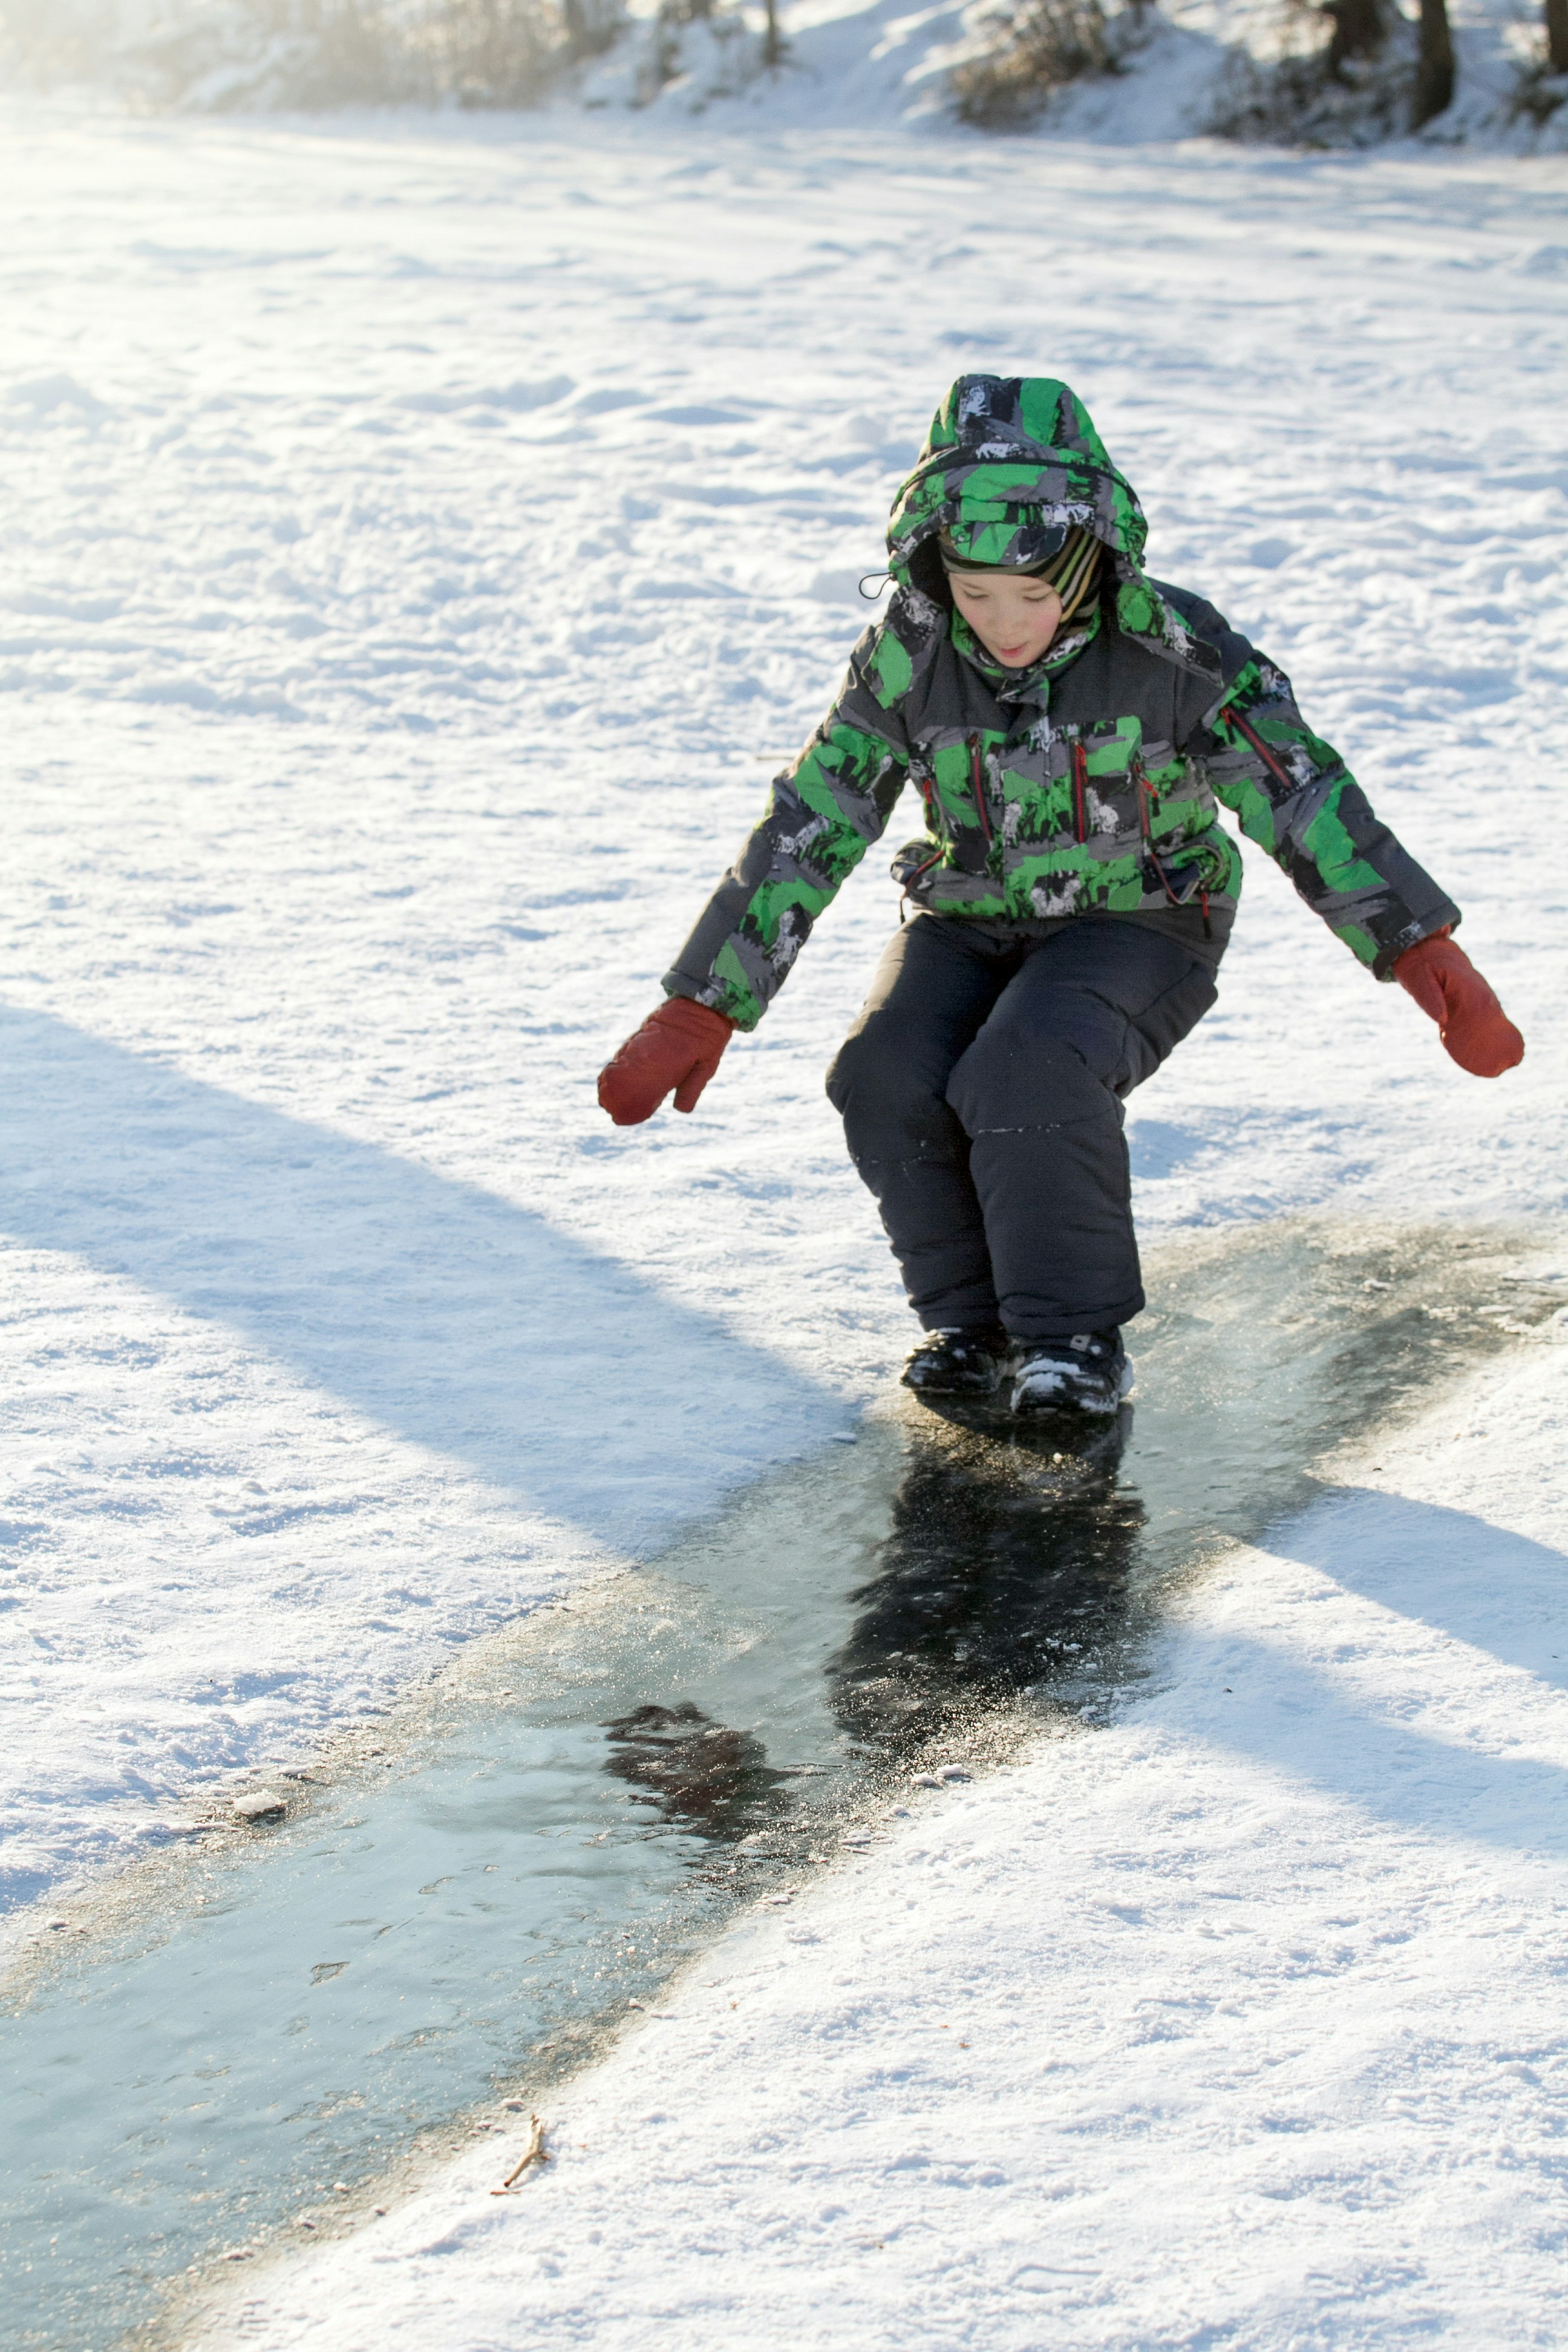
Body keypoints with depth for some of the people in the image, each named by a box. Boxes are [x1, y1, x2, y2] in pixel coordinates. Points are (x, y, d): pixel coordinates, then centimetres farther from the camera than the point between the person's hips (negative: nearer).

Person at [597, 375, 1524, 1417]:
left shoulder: (1170, 648, -20)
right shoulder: (910, 655, -12)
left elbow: (1304, 796, -20)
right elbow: (808, 827, -9)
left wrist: (1426, 954, -29)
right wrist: (701, 1011, -11)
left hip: (1135, 925, -3)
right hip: (969, 922, 3)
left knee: (1028, 1077, -32)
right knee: (884, 1083, -24)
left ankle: (1076, 1336, -11)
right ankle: (972, 1317, 0)